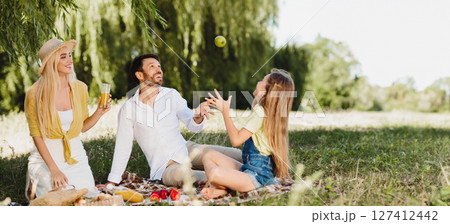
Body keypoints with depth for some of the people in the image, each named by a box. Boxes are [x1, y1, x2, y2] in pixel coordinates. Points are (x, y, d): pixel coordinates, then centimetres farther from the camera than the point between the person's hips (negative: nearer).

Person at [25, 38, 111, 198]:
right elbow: (36, 135, -10)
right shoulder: (35, 94, -13)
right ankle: (37, 184, 14)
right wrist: (54, 169, -17)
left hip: (75, 156, 4)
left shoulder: (80, 89, 0)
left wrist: (99, 112, -10)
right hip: (45, 157, -3)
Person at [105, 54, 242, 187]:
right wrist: (111, 183, 5)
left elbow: (193, 127, -1)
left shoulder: (172, 95, 5)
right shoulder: (128, 109, -3)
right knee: (181, 173, -40)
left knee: (236, 155, -18)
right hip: (166, 168, -3)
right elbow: (122, 149, 4)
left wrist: (198, 116, -24)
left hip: (186, 150, 4)